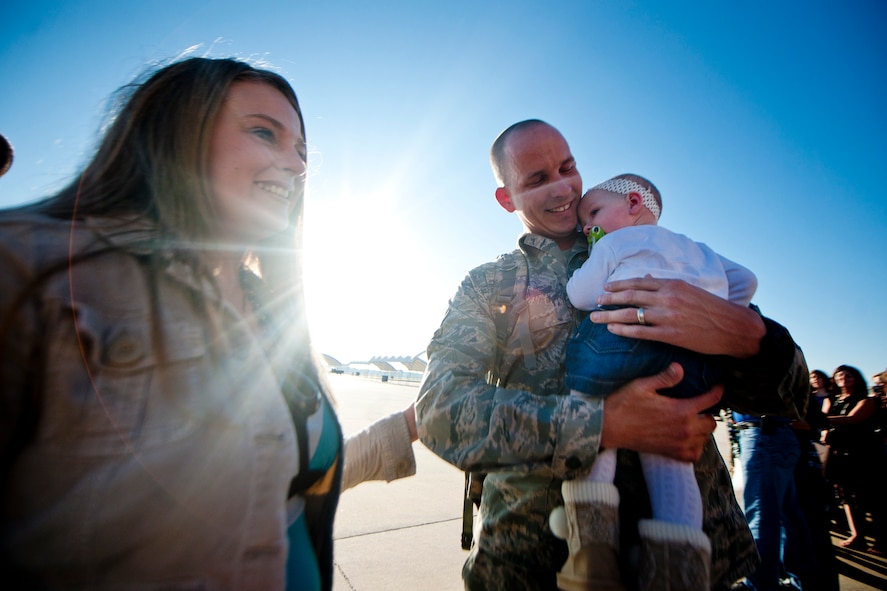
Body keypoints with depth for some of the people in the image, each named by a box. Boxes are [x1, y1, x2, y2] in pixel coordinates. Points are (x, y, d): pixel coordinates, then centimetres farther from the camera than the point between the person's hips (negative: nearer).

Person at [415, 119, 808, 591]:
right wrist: (604, 425, -27)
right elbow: (440, 408, -17)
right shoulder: (486, 287, 0)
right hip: (535, 552, -1)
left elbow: (789, 397, 1)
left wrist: (748, 335, -24)